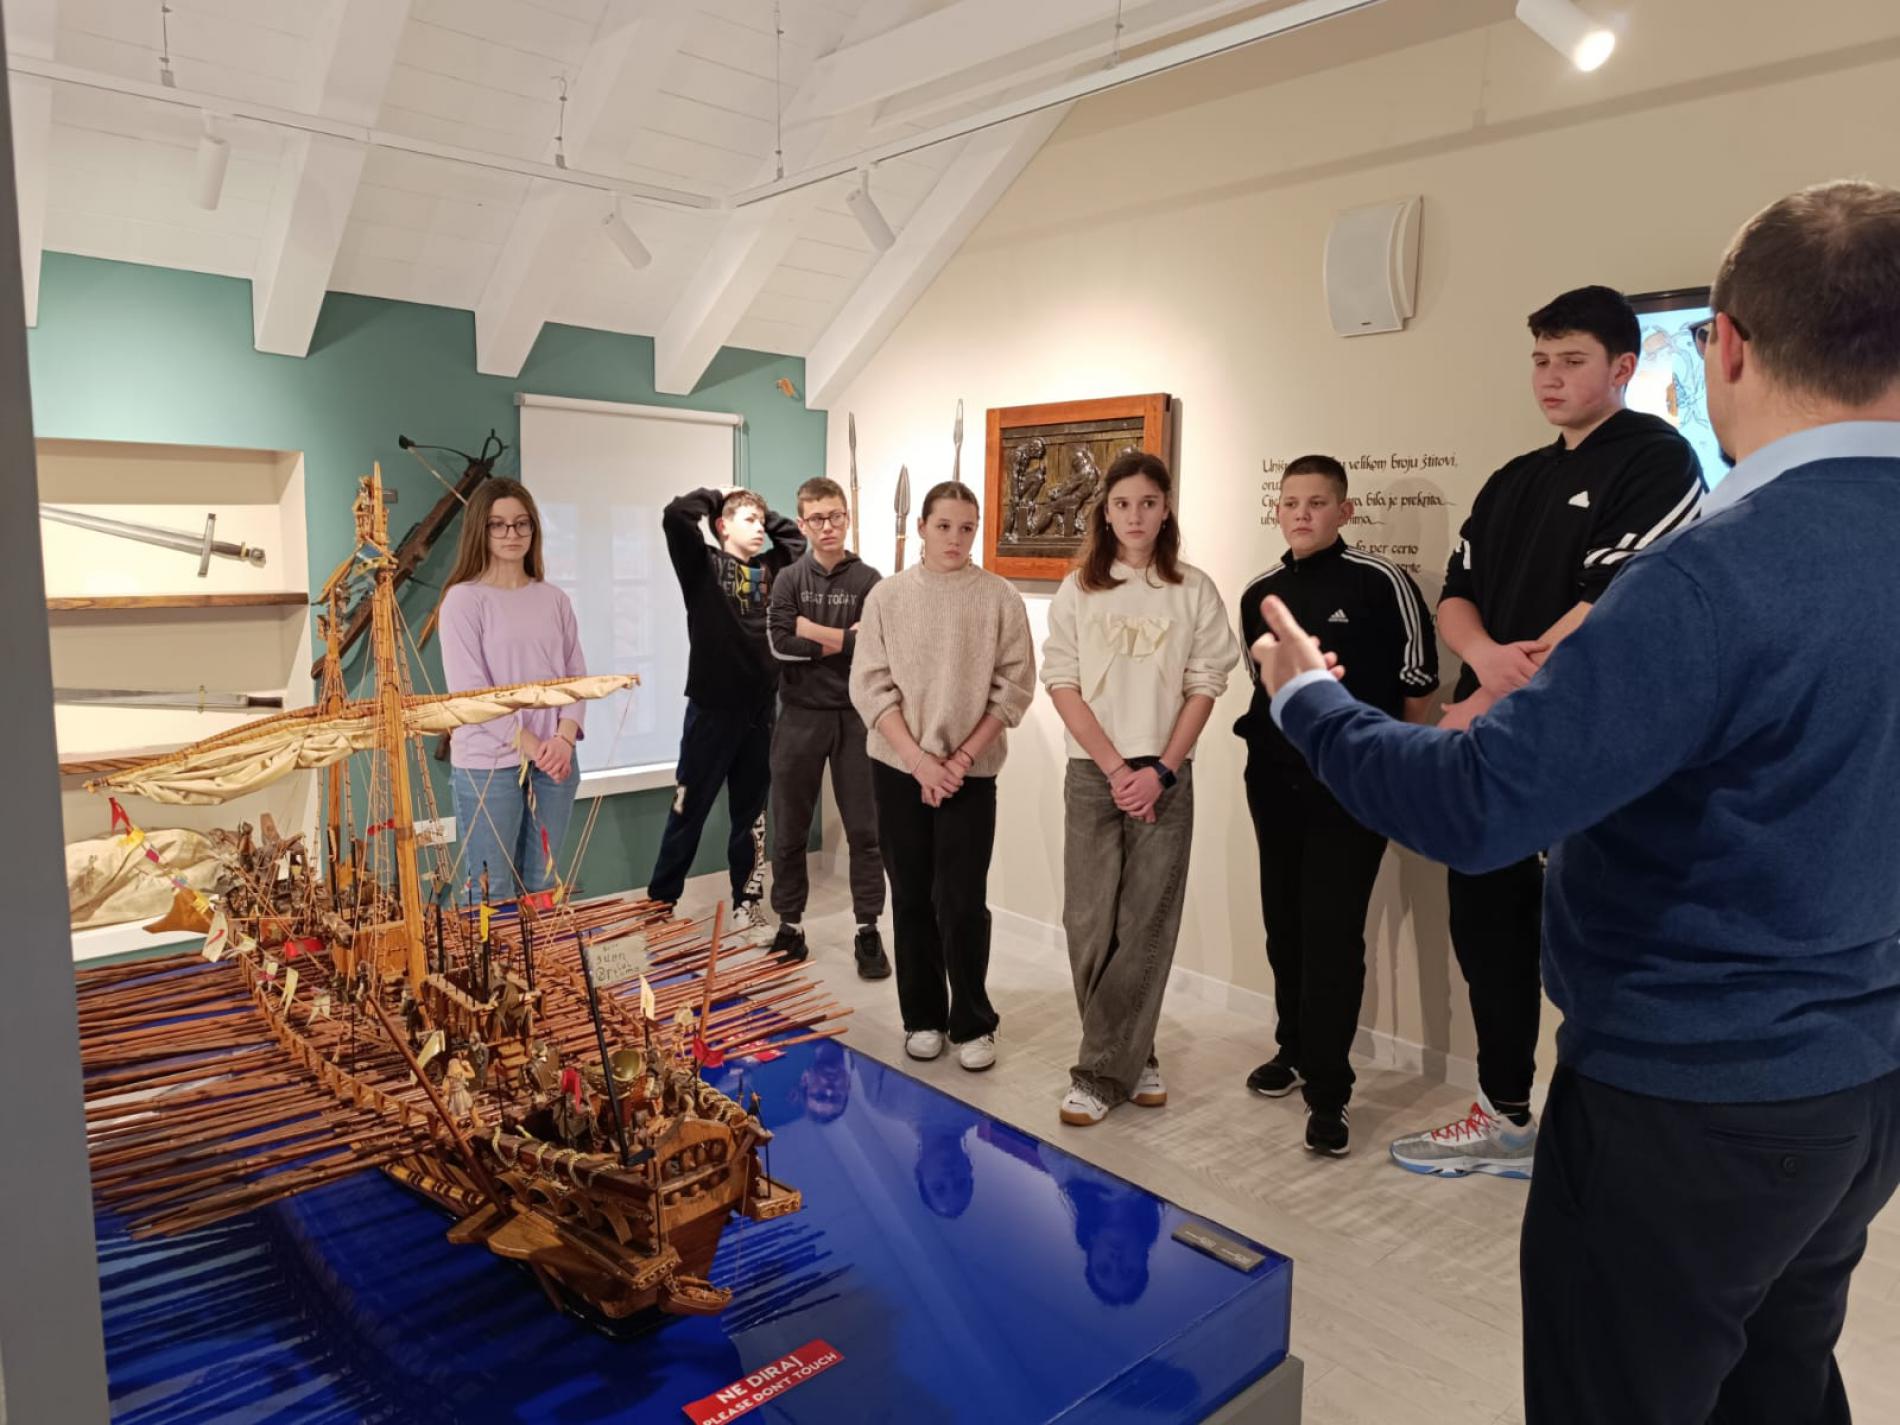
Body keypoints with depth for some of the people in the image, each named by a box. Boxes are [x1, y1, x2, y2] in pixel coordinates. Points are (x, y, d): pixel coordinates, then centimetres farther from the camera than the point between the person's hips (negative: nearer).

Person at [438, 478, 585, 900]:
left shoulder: (554, 599, 10)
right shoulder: (463, 598, -5)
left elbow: (575, 674, 7)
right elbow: (469, 690, -11)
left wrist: (564, 739, -9)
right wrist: (530, 746, -14)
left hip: (555, 761, 5)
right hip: (488, 765, -5)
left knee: (541, 888, 13)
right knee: (492, 893, 0)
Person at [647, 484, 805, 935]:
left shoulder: (771, 569, 13)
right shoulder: (704, 564, -2)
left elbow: (796, 537, 28)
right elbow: (675, 516, -15)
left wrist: (764, 512, 17)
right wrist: (718, 495, -1)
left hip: (761, 708, 5)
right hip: (712, 708, -5)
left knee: (752, 812, 13)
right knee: (689, 811, 2)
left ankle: (747, 901, 24)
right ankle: (659, 903, 14)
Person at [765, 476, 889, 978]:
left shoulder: (868, 581, 1)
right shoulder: (789, 580, 4)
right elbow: (780, 644, -10)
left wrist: (811, 630, -10)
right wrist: (843, 641, -12)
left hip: (855, 717, -1)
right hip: (800, 717, 1)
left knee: (864, 830, 3)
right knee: (788, 831, 8)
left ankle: (868, 930, 13)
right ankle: (790, 926, 21)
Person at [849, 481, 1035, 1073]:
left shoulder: (1000, 598, -3)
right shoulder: (887, 596, 0)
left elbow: (1014, 688, -4)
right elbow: (870, 687, -3)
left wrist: (962, 758, -10)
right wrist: (919, 760, -12)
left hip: (971, 772, -1)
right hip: (899, 769, 2)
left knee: (963, 903, -2)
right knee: (911, 898, 9)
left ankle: (973, 1024, 16)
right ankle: (922, 1016, 24)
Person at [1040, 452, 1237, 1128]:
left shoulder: (1194, 591, 3)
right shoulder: (1078, 590, 4)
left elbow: (1203, 688, 0)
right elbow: (1062, 684, -1)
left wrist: (1160, 770, -10)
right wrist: (1114, 767, -9)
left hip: (1164, 776, -1)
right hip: (1092, 773, 1)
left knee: (1147, 925, -2)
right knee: (1090, 922, 0)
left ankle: (1103, 1073, 8)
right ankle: (1131, 1060, 17)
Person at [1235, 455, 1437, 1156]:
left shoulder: (1380, 582, -9)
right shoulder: (1259, 594, 6)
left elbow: (1418, 677, -3)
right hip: (1275, 781, 6)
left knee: (1332, 934, -6)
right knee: (1284, 925, 14)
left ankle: (1327, 1091, 2)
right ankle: (1295, 1050, 31)